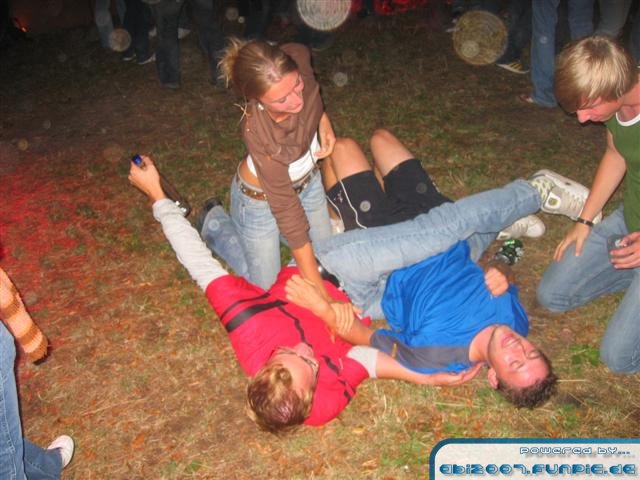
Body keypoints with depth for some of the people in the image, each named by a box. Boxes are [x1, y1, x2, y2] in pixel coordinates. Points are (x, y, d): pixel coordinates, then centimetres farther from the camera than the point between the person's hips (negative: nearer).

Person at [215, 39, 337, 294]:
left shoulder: (298, 57, -30)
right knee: (266, 287, 12)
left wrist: (322, 117, -9)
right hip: (261, 200, -5)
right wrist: (318, 290, -32)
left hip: (308, 179, 6)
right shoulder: (259, 133, -41)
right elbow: (286, 209, -34)